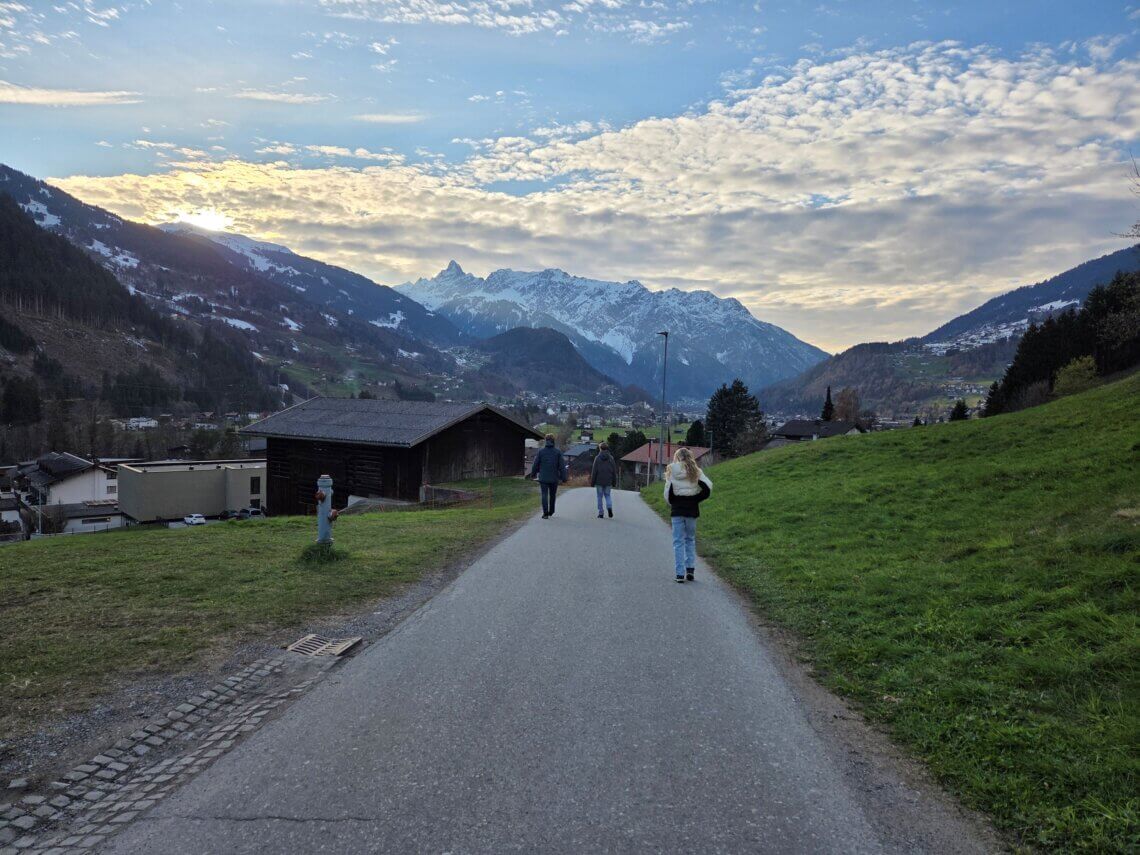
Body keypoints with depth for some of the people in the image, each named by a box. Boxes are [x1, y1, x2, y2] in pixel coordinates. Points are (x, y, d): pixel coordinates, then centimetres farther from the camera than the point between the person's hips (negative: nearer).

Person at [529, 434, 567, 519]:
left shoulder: (541, 451, -3)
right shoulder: (558, 451, -4)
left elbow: (536, 464, 2)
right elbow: (562, 466, -5)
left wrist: (533, 474, 16)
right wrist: (563, 478, -1)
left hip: (543, 477, -1)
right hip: (554, 478, 1)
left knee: (544, 495, 1)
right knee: (552, 495, 16)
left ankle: (545, 513, -8)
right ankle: (551, 512, 27)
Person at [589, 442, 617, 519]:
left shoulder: (597, 458, -6)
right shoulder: (611, 458, 2)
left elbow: (594, 471, -6)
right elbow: (614, 471, 4)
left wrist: (592, 482, 1)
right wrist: (614, 482, 12)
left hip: (599, 481, -2)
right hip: (608, 482, 2)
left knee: (600, 497, 6)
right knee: (607, 495, 15)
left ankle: (600, 513, 5)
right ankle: (609, 507, -11)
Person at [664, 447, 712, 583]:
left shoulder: (672, 471, -3)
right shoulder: (696, 471, 1)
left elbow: (667, 493, -6)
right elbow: (708, 487, -9)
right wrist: (696, 499, 2)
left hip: (677, 510, -1)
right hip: (692, 510, 1)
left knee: (678, 541, 4)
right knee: (690, 539, 17)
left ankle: (680, 573, 0)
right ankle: (690, 568, 8)